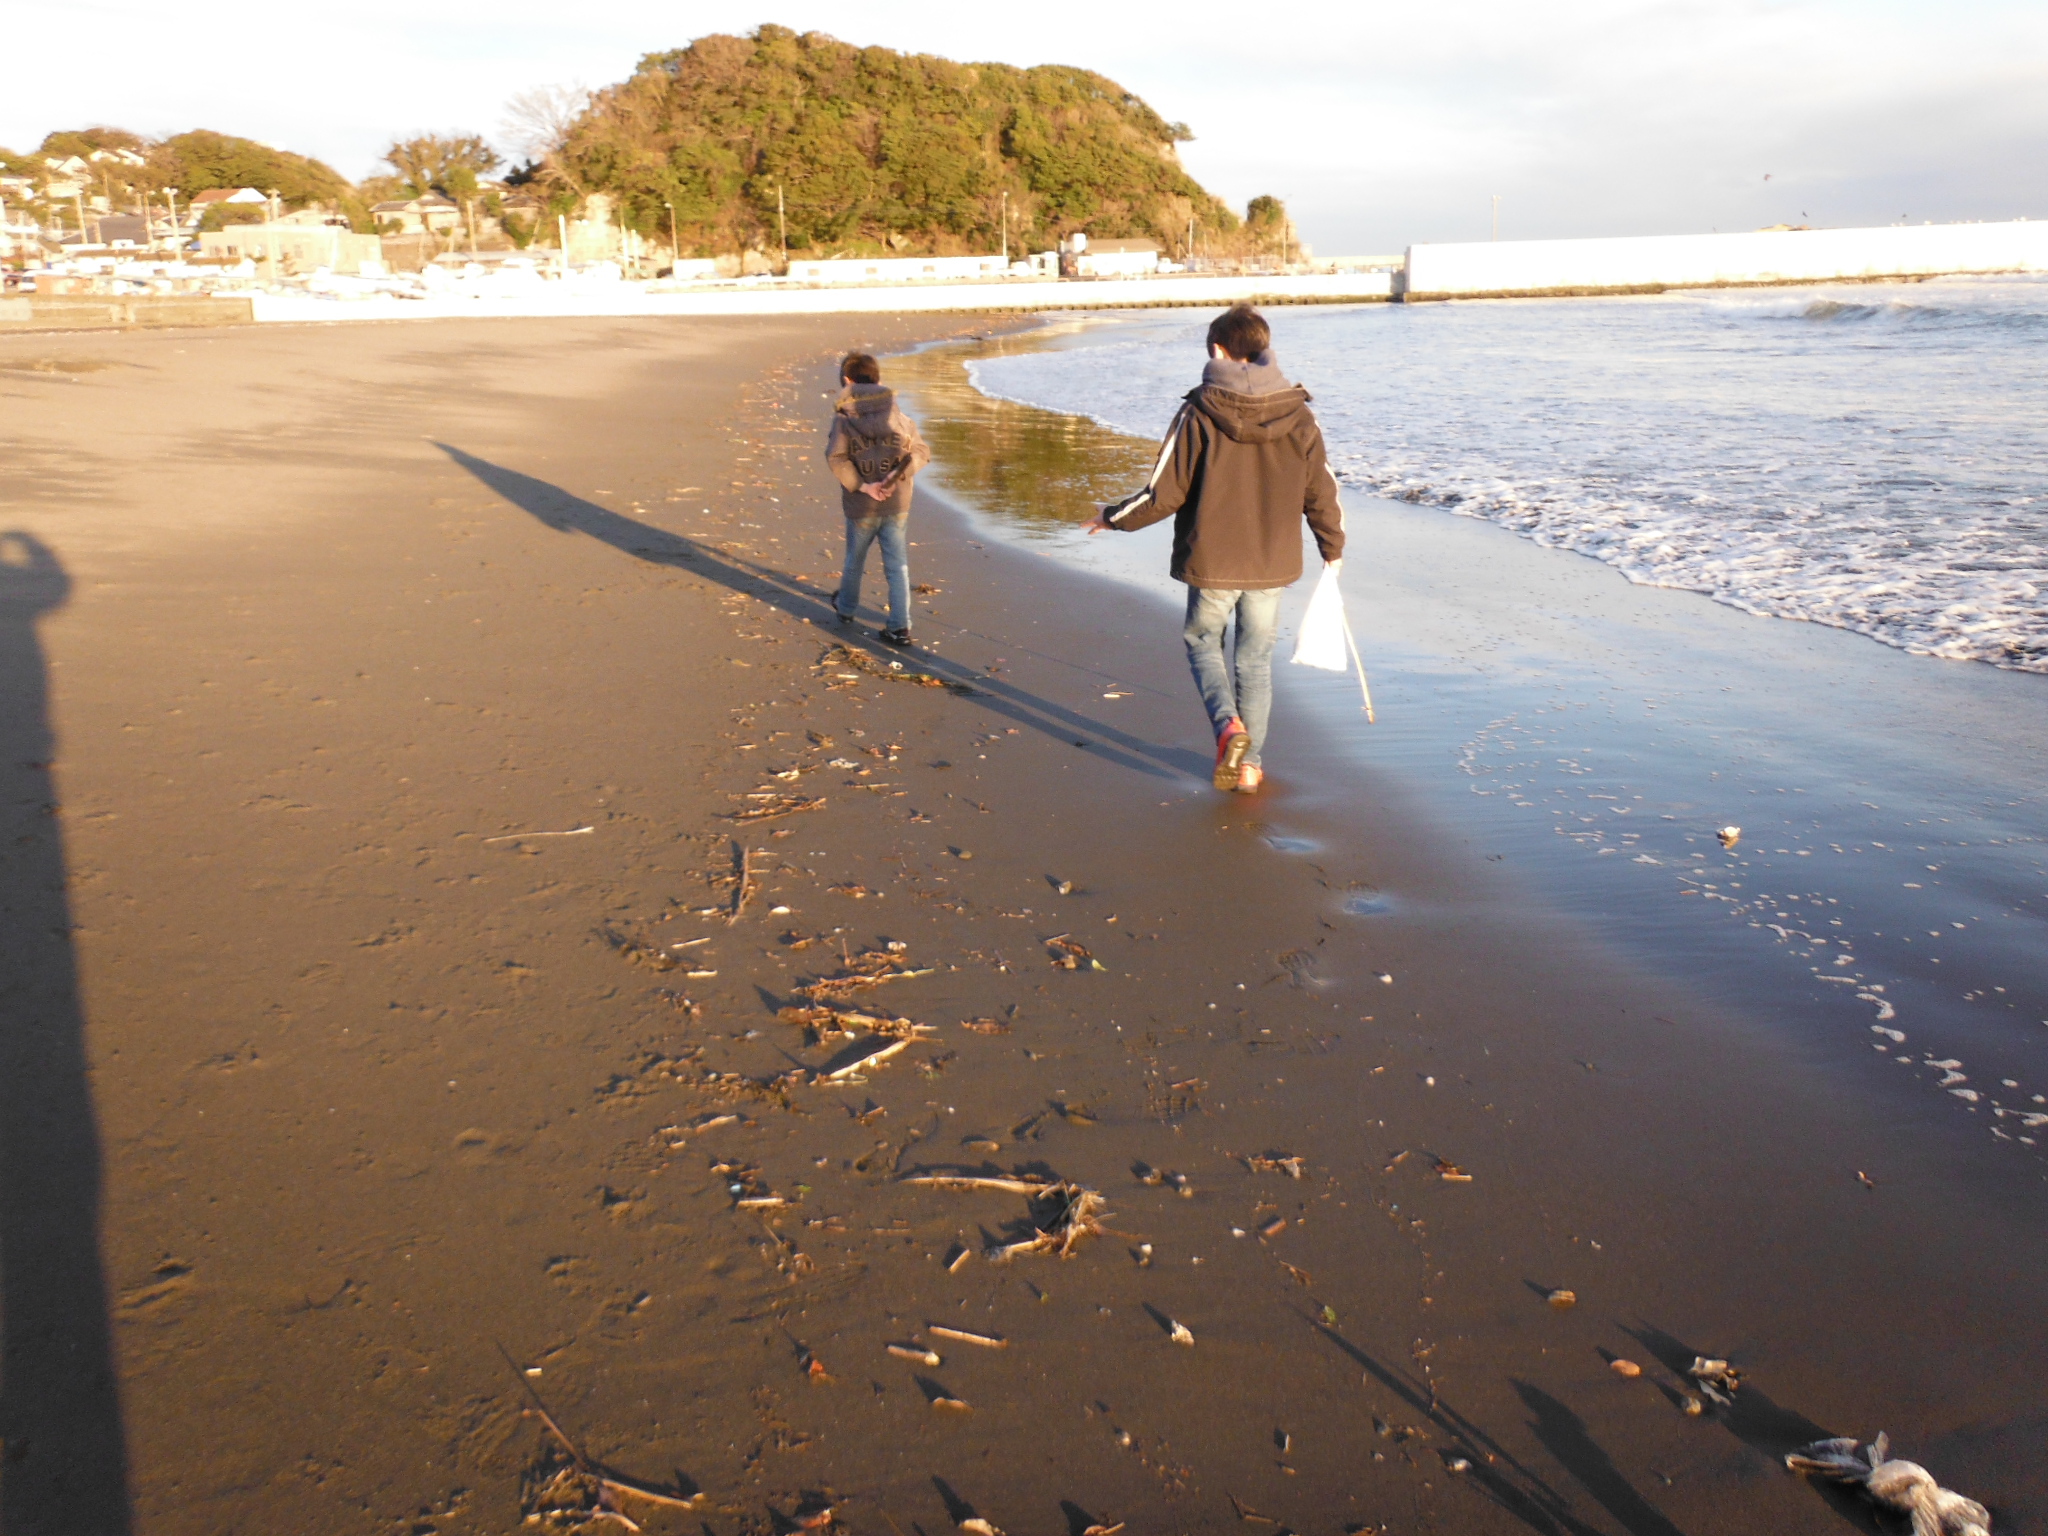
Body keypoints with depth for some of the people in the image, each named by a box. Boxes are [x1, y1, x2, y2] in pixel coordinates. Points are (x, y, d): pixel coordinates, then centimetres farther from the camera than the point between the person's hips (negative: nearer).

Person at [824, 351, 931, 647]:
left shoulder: (844, 417, -7)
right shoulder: (899, 417, 2)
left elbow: (836, 458, -19)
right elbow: (922, 452, -2)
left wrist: (863, 486, -17)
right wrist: (899, 474, -13)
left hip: (861, 507, -1)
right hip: (897, 505, 1)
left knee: (854, 559, 20)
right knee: (898, 565, 5)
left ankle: (847, 608, 42)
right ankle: (900, 627, 1)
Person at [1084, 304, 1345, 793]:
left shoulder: (1198, 414, -11)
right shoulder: (1298, 415, 0)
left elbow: (1163, 495, -10)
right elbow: (1321, 495, 5)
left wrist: (1112, 518, 8)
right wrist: (1333, 549, 22)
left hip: (1212, 561, -3)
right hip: (1274, 564, 3)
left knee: (1202, 641, 19)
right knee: (1255, 659, 16)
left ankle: (1228, 725, -4)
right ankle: (1249, 763, 18)